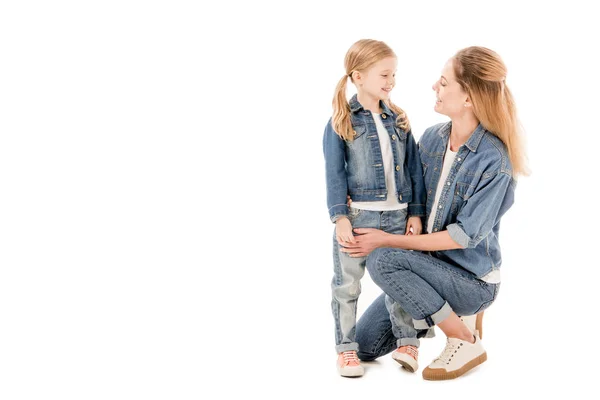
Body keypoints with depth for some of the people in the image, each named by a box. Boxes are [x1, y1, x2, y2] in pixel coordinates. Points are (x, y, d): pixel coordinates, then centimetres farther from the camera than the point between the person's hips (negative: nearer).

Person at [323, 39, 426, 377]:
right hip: (357, 216, -4)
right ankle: (346, 348, 15)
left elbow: (414, 169, 10)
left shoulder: (399, 120, 9)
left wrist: (416, 212, 5)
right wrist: (340, 217, -14)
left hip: (398, 216, 4)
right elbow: (335, 174, -6)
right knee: (347, 284, 3)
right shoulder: (341, 123, -3)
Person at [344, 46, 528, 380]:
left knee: (383, 260, -30)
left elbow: (464, 236, -22)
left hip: (473, 280, -7)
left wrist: (388, 241, -22)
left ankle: (465, 342, -14)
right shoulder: (432, 138, -2)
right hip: (432, 266, 7)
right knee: (365, 344, 4)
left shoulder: (494, 161, -23)